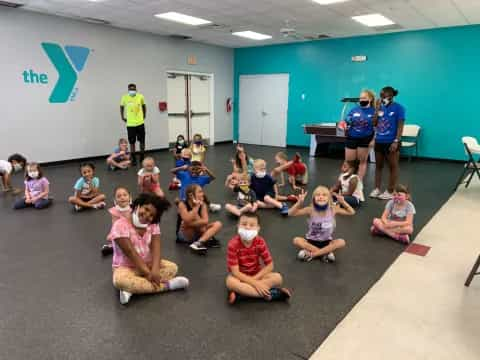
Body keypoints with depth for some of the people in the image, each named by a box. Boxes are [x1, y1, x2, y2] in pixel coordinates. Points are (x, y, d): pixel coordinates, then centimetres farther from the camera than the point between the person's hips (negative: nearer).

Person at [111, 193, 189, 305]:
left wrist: (154, 270, -31)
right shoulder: (120, 225, -16)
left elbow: (156, 249, -13)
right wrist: (148, 274, -28)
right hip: (126, 267, -5)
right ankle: (167, 285, -31)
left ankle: (132, 289, -28)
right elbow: (131, 253, -23)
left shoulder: (153, 226, 0)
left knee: (172, 267, -17)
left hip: (148, 264, 5)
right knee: (120, 281, -37)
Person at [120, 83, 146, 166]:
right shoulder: (124, 97, -5)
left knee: (142, 141, 8)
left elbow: (144, 106, 13)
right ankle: (133, 159, 14)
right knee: (132, 142, 4)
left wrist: (144, 115, 10)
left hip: (140, 123, 1)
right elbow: (121, 107, 11)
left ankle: (142, 158, 24)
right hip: (130, 124, -1)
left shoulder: (140, 97, -4)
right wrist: (122, 117, 8)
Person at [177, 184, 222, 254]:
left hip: (197, 232, 5)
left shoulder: (203, 204, -5)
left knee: (218, 224, -14)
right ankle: (207, 239, -19)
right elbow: (187, 220, -32)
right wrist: (196, 206, -30)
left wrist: (190, 223, -29)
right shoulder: (182, 204, -17)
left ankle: (198, 243, -30)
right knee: (195, 215, -29)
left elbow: (205, 221, -19)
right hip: (184, 234, -5)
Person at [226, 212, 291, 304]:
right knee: (230, 282, -37)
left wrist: (254, 279, -21)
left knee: (278, 278, -23)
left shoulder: (260, 242, -14)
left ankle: (239, 293, -27)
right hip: (239, 276, -3)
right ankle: (271, 294, -31)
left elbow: (270, 265, -10)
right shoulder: (233, 244, -23)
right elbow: (235, 272, -24)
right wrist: (255, 283, -30)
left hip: (256, 275, 3)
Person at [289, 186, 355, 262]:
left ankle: (310, 254, -24)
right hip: (311, 241, -1)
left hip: (326, 242, 1)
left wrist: (343, 202, -18)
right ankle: (325, 253, -20)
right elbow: (290, 213, -20)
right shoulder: (310, 210, -15)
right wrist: (299, 202, -34)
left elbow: (352, 212, -2)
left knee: (341, 242, -28)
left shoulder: (333, 209, -11)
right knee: (296, 240, -29)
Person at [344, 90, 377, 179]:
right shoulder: (354, 110, 2)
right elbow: (347, 123, 4)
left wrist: (373, 140, -13)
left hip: (365, 139, -2)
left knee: (362, 161, 9)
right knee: (349, 162, 7)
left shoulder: (374, 111, -4)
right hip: (352, 138, 2)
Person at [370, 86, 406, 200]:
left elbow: (400, 126, -11)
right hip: (379, 141, 6)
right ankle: (377, 189, 23)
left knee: (393, 167, 6)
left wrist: (396, 141, -18)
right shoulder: (380, 107, 8)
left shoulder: (398, 108, -7)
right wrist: (377, 109, 1)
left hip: (391, 142, -6)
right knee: (378, 166, 13)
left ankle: (390, 191, 12)